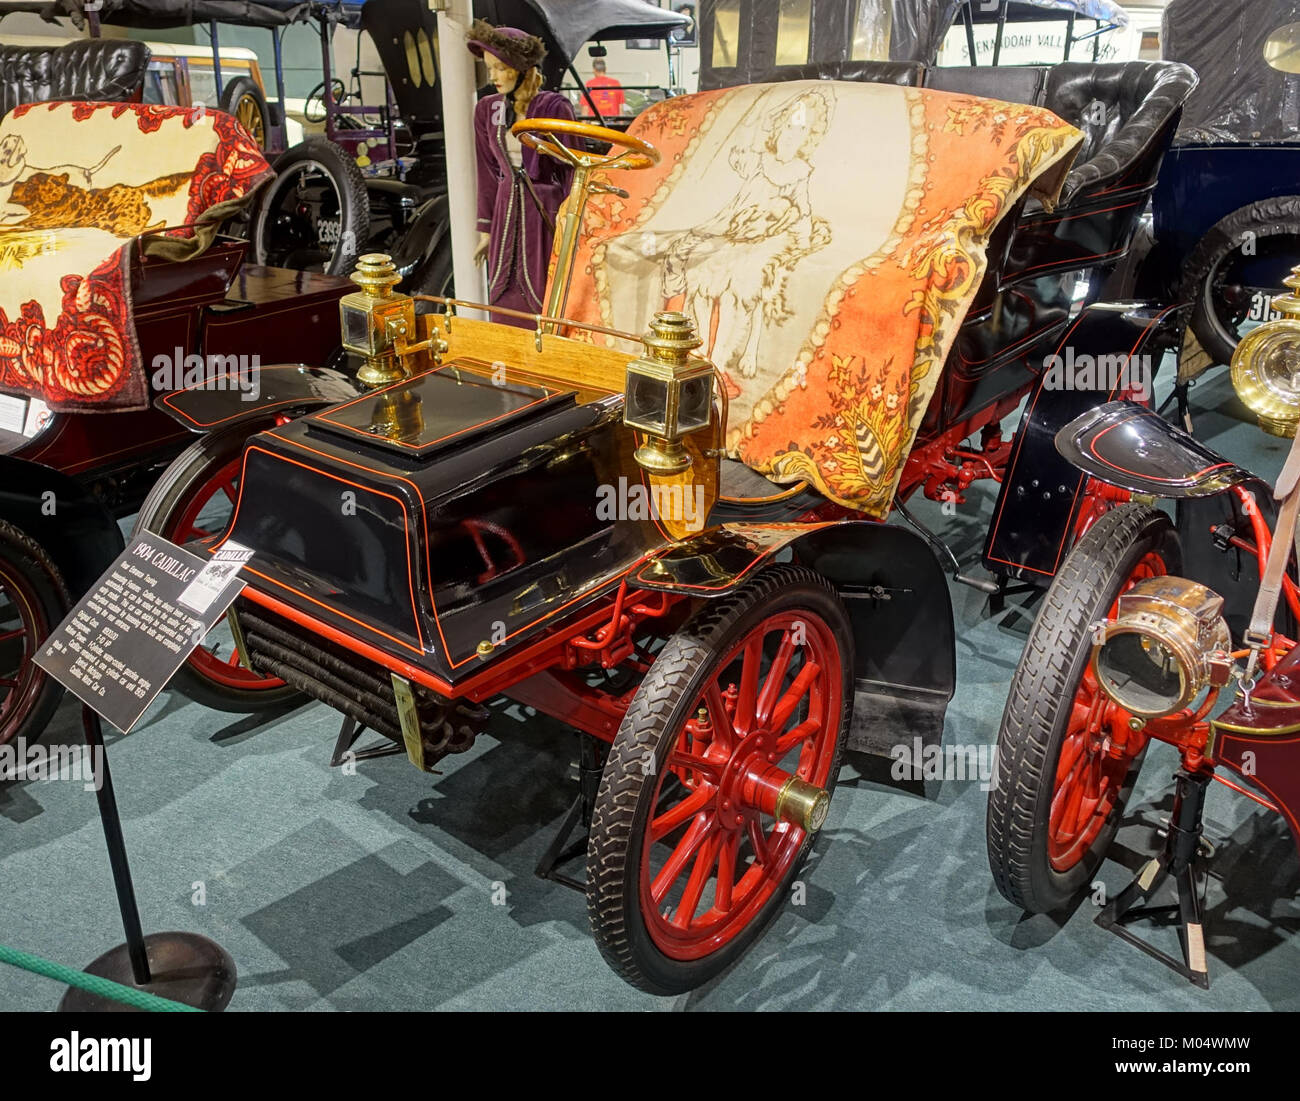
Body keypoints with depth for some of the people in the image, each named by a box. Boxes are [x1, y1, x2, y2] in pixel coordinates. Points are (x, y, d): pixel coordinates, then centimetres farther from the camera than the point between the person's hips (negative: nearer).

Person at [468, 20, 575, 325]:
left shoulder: (554, 108, -11)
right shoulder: (487, 110, 4)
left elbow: (573, 172, -9)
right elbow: (489, 174, 10)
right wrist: (485, 230, 11)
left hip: (547, 214, -5)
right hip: (508, 216, 5)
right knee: (508, 307, 9)